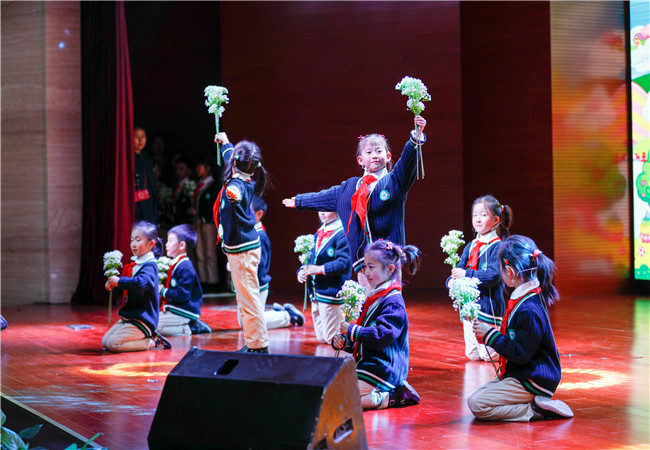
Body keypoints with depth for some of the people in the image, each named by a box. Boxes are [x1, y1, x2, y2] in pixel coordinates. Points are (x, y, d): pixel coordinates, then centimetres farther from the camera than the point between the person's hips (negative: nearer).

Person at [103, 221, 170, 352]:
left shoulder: (150, 266, -15)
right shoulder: (134, 265, 14)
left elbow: (141, 283, -35)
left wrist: (119, 281, -24)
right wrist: (111, 283, 4)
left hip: (142, 320, -10)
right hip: (128, 317, 10)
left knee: (113, 344, -20)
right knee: (104, 342, 6)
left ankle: (152, 342, -5)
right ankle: (147, 336, 9)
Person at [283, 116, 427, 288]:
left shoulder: (393, 181, 2)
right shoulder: (349, 187, 17)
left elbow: (407, 160, -16)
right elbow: (325, 197, 35)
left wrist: (416, 135, -34)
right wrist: (299, 201, 50)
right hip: (362, 258, 4)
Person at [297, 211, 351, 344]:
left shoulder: (342, 234, -14)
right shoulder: (319, 234, 13)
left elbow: (344, 264, -23)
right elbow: (312, 258, 21)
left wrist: (319, 269, -18)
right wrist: (302, 272, 1)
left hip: (331, 295, -9)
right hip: (316, 293, 9)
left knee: (331, 338, -5)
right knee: (321, 338, 14)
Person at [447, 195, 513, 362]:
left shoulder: (497, 247, -12)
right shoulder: (470, 246, 10)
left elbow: (493, 275, -24)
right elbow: (459, 269, 6)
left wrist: (466, 274, -25)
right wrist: (452, 281, -16)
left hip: (488, 304, -7)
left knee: (488, 355, -2)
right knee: (472, 355, 14)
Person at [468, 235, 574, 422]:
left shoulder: (529, 310, -25)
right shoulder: (529, 298, 8)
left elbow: (520, 354, -24)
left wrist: (491, 335, -16)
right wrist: (489, 335, 9)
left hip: (533, 382, -10)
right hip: (518, 375, 10)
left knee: (477, 406, -16)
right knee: (473, 398, 10)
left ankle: (535, 410, -11)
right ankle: (537, 403, 7)